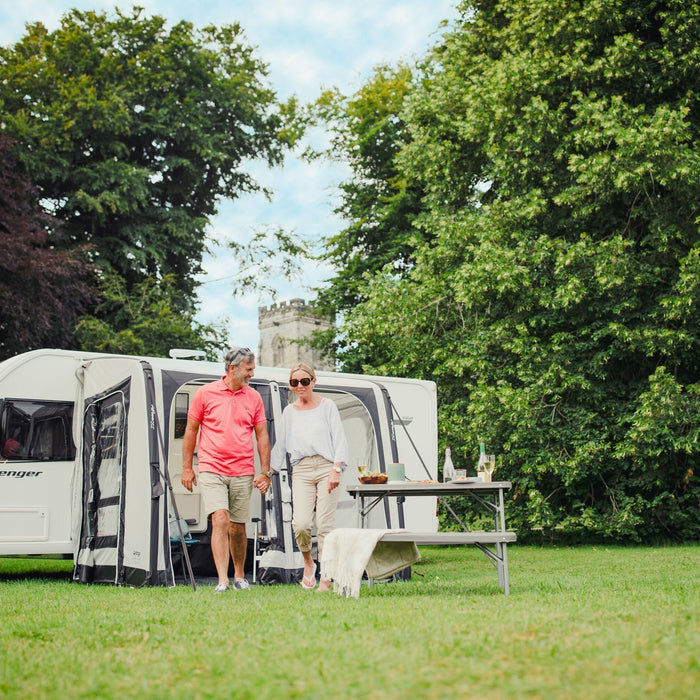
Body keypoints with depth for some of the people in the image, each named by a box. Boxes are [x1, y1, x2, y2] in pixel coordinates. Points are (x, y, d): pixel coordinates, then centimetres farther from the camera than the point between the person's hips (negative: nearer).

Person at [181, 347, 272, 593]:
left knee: (238, 527, 8)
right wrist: (187, 467, 4)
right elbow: (191, 430, 6)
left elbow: (262, 436, 10)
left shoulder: (254, 398, 7)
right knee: (220, 520, -16)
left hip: (243, 472, 3)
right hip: (211, 470, -2)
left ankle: (239, 577, 26)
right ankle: (223, 580, -16)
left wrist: (265, 471, 3)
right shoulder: (205, 393, 0)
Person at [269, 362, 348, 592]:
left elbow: (339, 440, 2)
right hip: (301, 471, 2)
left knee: (324, 525, -7)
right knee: (301, 523, -15)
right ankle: (308, 562, 13)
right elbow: (280, 445, 21)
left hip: (326, 468, -2)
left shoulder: (327, 406, 7)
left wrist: (336, 470, -9)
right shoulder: (289, 411, 16)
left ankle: (325, 579, 3)